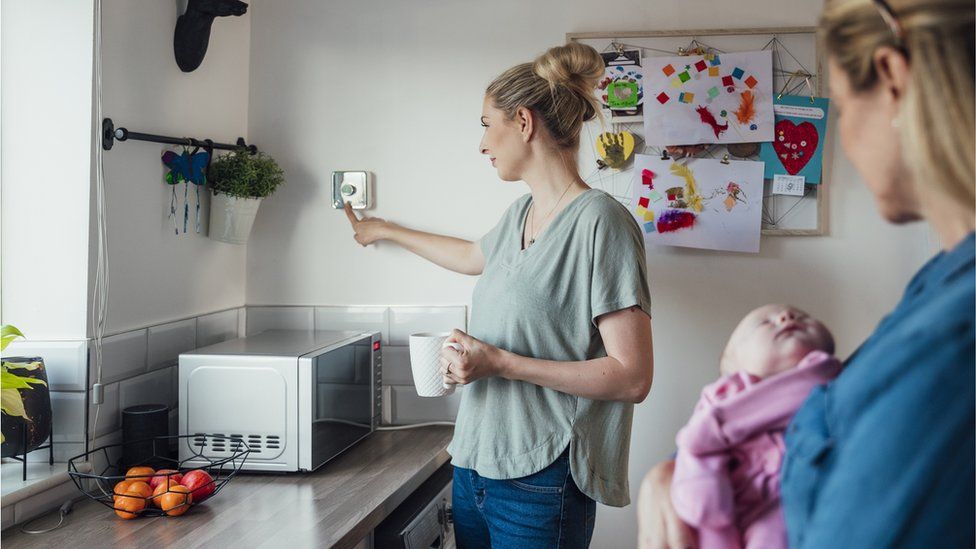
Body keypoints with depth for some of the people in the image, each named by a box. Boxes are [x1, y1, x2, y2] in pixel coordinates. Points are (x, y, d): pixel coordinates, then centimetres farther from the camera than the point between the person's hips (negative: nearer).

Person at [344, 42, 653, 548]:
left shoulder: (599, 221, -15)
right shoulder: (520, 215, 10)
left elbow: (632, 377, -19)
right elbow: (473, 257, 35)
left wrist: (501, 363, -20)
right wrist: (385, 231, 44)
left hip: (539, 482, -8)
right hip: (475, 467, 8)